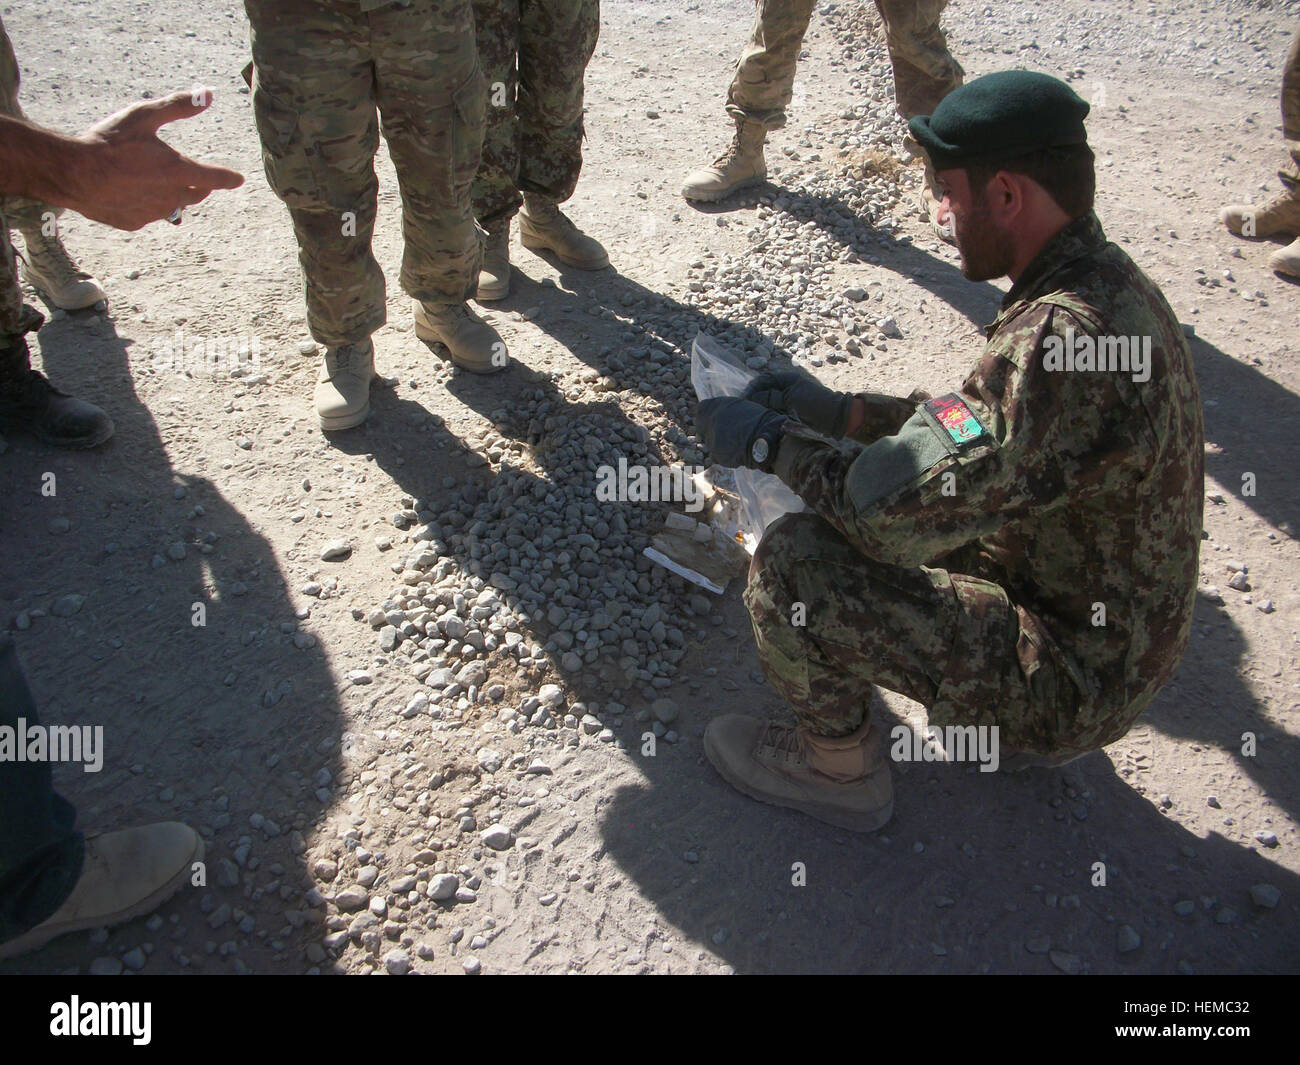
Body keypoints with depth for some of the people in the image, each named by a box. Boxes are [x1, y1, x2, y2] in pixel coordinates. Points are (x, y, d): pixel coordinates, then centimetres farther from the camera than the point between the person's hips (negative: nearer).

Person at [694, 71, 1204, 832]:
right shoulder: (1108, 283, 1)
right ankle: (1006, 722, 22)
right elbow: (995, 426, 13)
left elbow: (897, 510, -30)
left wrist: (768, 442, -14)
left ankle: (841, 770, 8)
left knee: (790, 564, -19)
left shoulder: (1063, 338, -31)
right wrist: (839, 411, 8)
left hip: (1073, 677, -9)